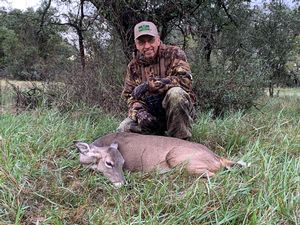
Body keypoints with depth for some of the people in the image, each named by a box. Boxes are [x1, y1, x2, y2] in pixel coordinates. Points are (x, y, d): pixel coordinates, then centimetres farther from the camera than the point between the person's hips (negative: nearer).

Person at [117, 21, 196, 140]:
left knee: (175, 93, -35)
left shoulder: (174, 53, -6)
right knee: (123, 129, -18)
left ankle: (181, 140, -21)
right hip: (151, 115, 4)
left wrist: (150, 84, -26)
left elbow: (185, 79, -22)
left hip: (178, 111, -3)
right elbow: (130, 96, 6)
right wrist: (139, 111, -17)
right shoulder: (133, 66, 7)